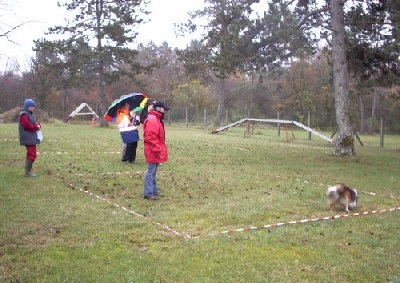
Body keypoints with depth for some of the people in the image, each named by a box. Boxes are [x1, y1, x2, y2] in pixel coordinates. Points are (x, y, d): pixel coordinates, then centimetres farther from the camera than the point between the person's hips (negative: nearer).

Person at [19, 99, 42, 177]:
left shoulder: (30, 114, 18)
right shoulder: (24, 114, -14)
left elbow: (33, 124, 23)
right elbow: (27, 125, -23)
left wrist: (38, 125, 0)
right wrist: (36, 127, -11)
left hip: (32, 138, 11)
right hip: (28, 138, -11)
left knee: (30, 154, 15)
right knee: (32, 155, -12)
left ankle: (28, 171, 22)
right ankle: (28, 172, -7)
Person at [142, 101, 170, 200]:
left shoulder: (157, 119, 17)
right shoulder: (152, 120, -18)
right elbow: (150, 137, -25)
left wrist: (161, 149, 19)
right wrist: (158, 149, -23)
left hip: (156, 151, 11)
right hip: (153, 151, -11)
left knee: (153, 171, 16)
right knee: (151, 171, -6)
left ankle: (154, 190, 25)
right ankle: (148, 193, -2)